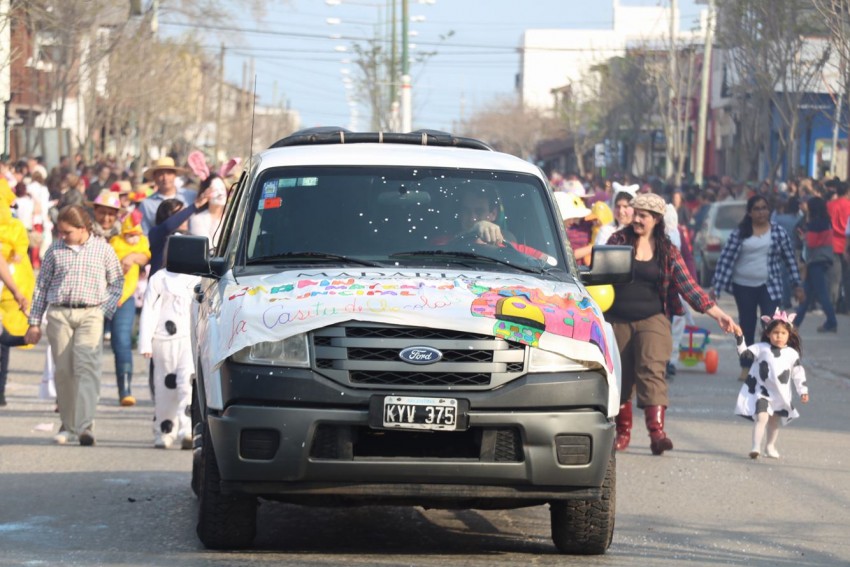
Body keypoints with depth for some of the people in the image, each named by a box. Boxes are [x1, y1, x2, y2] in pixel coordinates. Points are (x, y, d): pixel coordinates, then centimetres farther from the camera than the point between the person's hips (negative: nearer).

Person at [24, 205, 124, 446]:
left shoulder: (102, 248, 6)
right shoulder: (55, 250, 9)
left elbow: (117, 282, 13)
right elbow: (42, 286, 13)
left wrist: (105, 311, 1)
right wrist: (34, 322, 10)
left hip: (91, 314, -2)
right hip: (59, 314, 2)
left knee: (87, 367, -15)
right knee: (63, 370, 3)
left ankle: (85, 426, -23)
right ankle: (68, 426, 16)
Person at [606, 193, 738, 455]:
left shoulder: (666, 251, 4)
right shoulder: (619, 240, 4)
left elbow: (688, 286, 2)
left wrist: (717, 313, -6)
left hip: (652, 319, -1)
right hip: (618, 320, 1)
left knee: (652, 370, -19)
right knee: (621, 377, 4)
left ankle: (657, 432, -29)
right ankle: (622, 432, 20)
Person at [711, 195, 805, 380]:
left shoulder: (778, 232, 0)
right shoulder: (740, 233, -2)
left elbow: (790, 259, 6)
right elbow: (726, 259, -3)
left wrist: (797, 285, 5)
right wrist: (716, 286, -7)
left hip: (769, 286, -1)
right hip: (744, 286, 1)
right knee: (747, 327, 9)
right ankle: (746, 368, 18)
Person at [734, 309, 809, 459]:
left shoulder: (792, 354, -2)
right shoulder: (762, 348, -7)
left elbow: (798, 373, 4)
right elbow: (745, 353, -10)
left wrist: (803, 391, 3)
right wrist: (739, 338, -21)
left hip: (781, 395, 3)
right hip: (762, 392, -3)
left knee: (775, 421, 17)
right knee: (762, 416, -20)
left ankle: (770, 447, 35)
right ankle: (756, 447, -23)